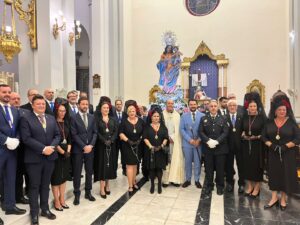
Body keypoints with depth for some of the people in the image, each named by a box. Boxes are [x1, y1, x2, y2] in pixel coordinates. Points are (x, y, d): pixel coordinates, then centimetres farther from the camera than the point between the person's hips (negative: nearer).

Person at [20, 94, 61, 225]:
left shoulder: (51, 119, 10)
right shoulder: (26, 119, -5)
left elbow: (57, 135, 7)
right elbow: (26, 138, -15)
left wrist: (51, 147, -11)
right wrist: (43, 149, -20)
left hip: (50, 157, 5)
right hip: (34, 158, -4)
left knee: (45, 185, 15)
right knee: (34, 186, 7)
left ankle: (45, 209, 29)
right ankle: (34, 214, 21)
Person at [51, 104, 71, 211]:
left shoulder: (66, 122, 9)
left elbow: (69, 138, 10)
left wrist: (68, 150, -3)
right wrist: (62, 152, -14)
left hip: (66, 152, 6)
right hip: (56, 153, -6)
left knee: (64, 175, 11)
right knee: (56, 176, 3)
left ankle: (62, 199, 23)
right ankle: (56, 201, 16)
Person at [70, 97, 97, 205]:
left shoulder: (92, 117, 8)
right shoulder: (73, 117, -5)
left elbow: (95, 132, 5)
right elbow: (74, 135, -10)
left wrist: (91, 145, -8)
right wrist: (83, 146, -15)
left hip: (90, 148, 4)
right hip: (78, 149, -4)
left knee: (89, 171, 11)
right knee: (77, 173, 5)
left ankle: (88, 192, 25)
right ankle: (77, 194, 18)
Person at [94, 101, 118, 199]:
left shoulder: (113, 120, 11)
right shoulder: (97, 119, 1)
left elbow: (116, 131, 3)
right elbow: (96, 132, -8)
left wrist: (111, 140, -13)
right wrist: (104, 141, -19)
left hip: (111, 145, 3)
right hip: (101, 145, -3)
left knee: (110, 164, 7)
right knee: (102, 165, -2)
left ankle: (107, 185, 20)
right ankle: (102, 188, 2)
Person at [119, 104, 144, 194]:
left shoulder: (141, 121, 0)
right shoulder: (124, 121, -5)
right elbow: (121, 134, -6)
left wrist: (140, 139, -6)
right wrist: (128, 140, -17)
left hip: (138, 146, 3)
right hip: (128, 146, -3)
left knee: (135, 164, 14)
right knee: (130, 165, -2)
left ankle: (134, 182, 29)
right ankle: (130, 186, 5)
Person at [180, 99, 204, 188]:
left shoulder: (202, 116, 1)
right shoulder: (184, 116, 4)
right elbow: (181, 129, -2)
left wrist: (199, 140, -12)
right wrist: (190, 140, -11)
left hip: (198, 142, 0)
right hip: (187, 143, 1)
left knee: (197, 162, 7)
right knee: (187, 162, 9)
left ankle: (197, 180, 21)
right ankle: (188, 179, 22)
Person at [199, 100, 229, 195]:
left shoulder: (223, 119, 5)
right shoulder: (203, 119, 6)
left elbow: (225, 132, -5)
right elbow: (201, 132, -1)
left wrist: (216, 141, -17)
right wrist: (208, 141, -16)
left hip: (220, 147, 0)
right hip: (208, 147, 1)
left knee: (220, 168, 8)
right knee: (209, 168, 8)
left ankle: (220, 186, 24)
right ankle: (209, 185, 23)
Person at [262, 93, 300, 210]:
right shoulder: (269, 122, 1)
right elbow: (263, 136, 3)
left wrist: (285, 146, -18)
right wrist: (271, 145, -13)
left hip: (288, 154, -2)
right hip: (273, 154, 2)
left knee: (286, 175, 6)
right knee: (274, 174, 7)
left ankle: (283, 199, 23)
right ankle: (274, 198, 17)